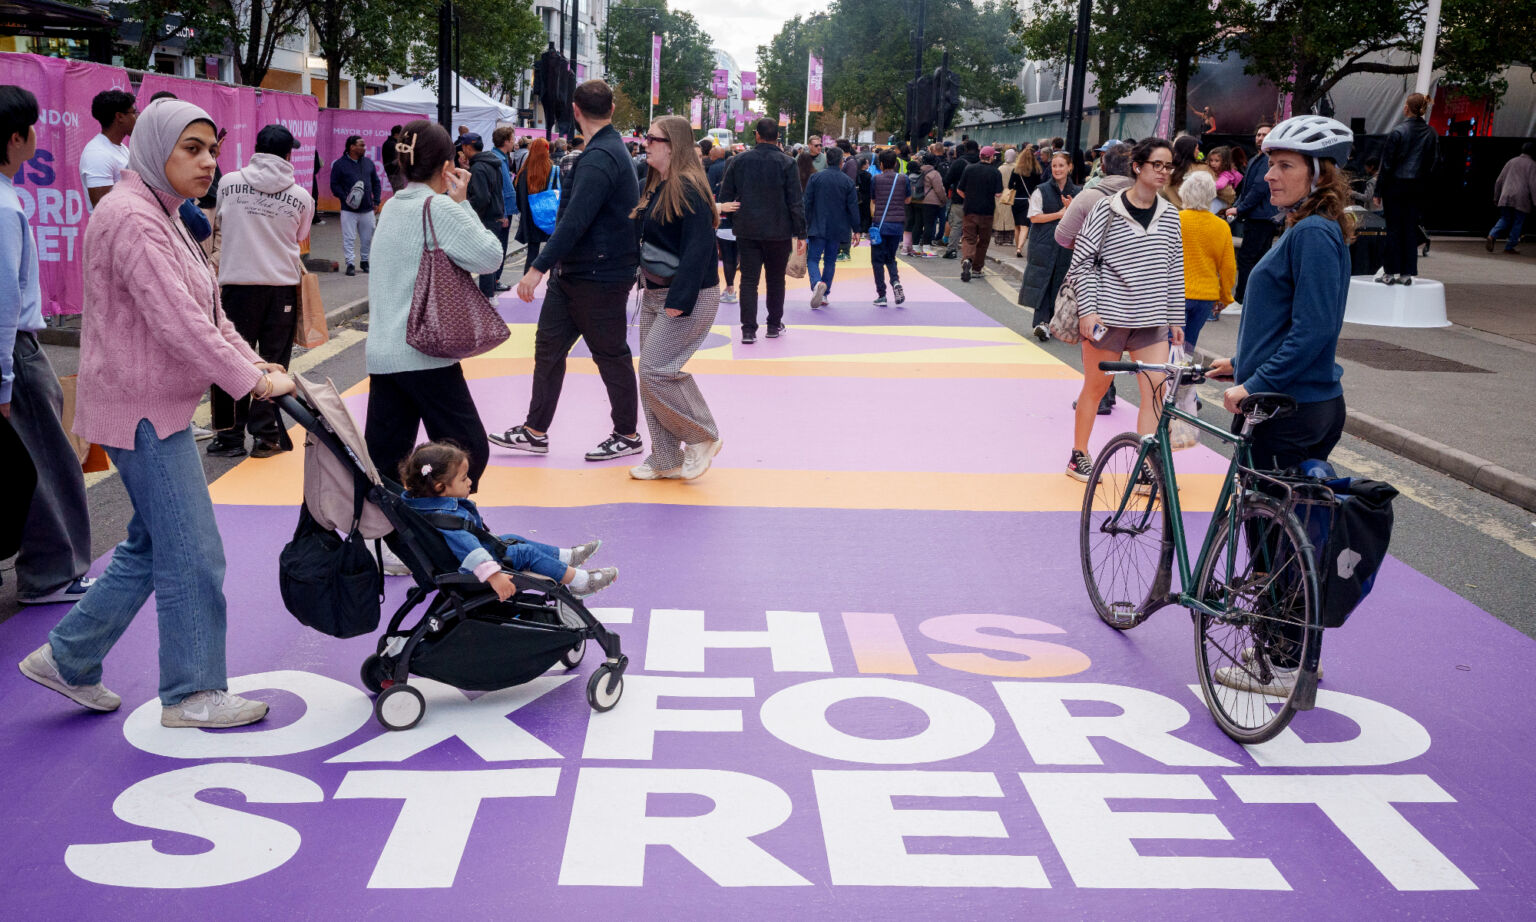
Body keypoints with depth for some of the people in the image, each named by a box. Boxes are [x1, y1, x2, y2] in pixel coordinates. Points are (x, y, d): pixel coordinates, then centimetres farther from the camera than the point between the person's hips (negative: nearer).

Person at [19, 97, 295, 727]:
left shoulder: (161, 217, 16)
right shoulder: (131, 218, -18)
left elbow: (206, 313, 17)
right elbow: (179, 324, -25)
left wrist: (255, 364, 4)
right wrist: (254, 381, -21)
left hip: (159, 407, 11)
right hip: (142, 410, -11)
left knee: (153, 544, 18)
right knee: (192, 555, -4)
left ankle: (67, 659, 29)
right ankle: (192, 694, 8)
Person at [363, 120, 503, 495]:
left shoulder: (390, 206, 14)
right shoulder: (441, 207, -9)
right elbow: (489, 256, -10)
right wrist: (463, 203, -2)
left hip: (382, 353, 8)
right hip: (425, 352, -8)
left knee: (383, 456, 9)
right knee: (469, 450, 1)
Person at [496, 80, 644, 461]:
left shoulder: (600, 158, -19)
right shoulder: (609, 150, 13)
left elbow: (575, 221, -27)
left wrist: (539, 266, -28)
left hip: (599, 276, -10)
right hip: (573, 272, 10)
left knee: (611, 355, 3)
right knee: (548, 347, 9)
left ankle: (628, 435, 16)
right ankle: (535, 432, 15)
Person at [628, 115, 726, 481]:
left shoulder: (689, 188, -16)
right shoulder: (655, 186, 12)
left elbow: (697, 248, -22)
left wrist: (680, 299, -25)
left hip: (689, 299, -10)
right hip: (654, 295, 10)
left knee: (655, 369, -14)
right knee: (650, 375, 8)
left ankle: (702, 437, 4)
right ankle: (666, 460, 17)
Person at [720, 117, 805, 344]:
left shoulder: (739, 160, -1)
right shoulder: (786, 163, -7)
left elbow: (725, 196, 4)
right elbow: (796, 201, -7)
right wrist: (801, 233, -2)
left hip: (746, 231, 1)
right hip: (778, 231, -1)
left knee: (748, 279, 2)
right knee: (775, 279, 14)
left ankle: (748, 329, -4)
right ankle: (774, 325, 24)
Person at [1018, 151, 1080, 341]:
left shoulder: (1077, 193, 8)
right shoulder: (1041, 190, 0)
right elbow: (1034, 217, -7)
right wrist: (1060, 214, -12)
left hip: (1066, 245, 3)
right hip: (1043, 244, -3)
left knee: (1060, 282, 5)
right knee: (1043, 281, -9)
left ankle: (1052, 321, 15)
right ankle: (1041, 322, -13)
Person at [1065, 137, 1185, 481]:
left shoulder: (1169, 216, 7)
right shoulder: (1107, 210, -7)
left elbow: (1174, 271, 12)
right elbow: (1082, 262, -6)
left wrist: (1175, 318, 12)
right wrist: (1088, 309, -13)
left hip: (1151, 321, 4)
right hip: (1108, 316, -4)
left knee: (1156, 392, -6)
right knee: (1095, 387, 10)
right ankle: (1078, 456, 27)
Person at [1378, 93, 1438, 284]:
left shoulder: (1398, 132, -11)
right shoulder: (1431, 133, 4)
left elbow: (1387, 163, -10)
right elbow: (1434, 161, 7)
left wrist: (1379, 189, -5)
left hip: (1396, 185, -4)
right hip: (1418, 187, 5)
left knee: (1394, 228, 0)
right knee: (1411, 229, 8)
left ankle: (1390, 272, 1)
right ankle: (1407, 273, 9)